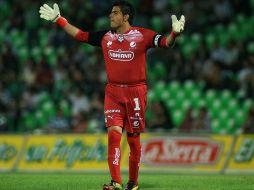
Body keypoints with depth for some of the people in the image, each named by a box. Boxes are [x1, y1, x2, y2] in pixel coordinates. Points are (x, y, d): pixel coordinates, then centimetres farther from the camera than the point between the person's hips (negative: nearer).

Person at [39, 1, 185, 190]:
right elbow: (80, 35, 16)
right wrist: (58, 19, 15)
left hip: (135, 92, -3)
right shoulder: (105, 36, 8)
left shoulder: (142, 35, -4)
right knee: (113, 133, -13)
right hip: (113, 92, 3)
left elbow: (165, 42, -12)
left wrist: (174, 33, -32)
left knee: (133, 138, 6)